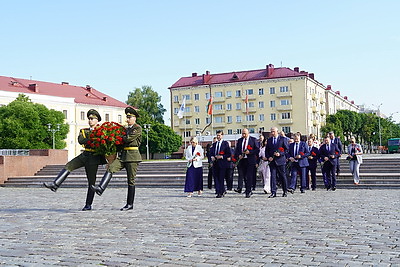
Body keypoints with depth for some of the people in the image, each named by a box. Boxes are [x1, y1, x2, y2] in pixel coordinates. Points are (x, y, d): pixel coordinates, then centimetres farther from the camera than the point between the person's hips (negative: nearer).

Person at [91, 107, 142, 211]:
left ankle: (130, 204, 4)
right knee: (110, 168, -18)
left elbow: (129, 139, -15)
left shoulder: (138, 128, -4)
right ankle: (100, 188, -32)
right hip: (123, 156, 7)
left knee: (131, 181, -3)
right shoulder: (126, 129, 21)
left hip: (132, 156, -7)